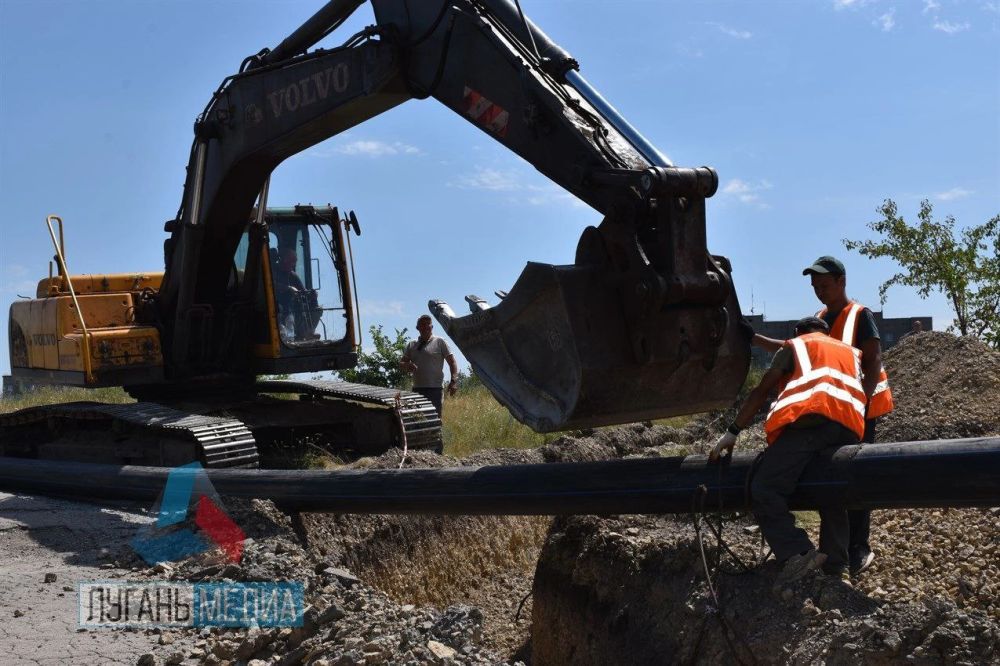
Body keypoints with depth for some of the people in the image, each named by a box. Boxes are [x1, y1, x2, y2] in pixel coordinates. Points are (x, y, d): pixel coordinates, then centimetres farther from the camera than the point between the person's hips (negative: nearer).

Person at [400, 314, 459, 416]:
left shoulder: (440, 342, 3)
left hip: (434, 390, -5)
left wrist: (454, 381, -14)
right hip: (416, 389, 5)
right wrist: (407, 366, -9)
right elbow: (401, 363, 16)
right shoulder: (411, 345, 16)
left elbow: (452, 362, 0)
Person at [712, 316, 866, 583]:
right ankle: (836, 566, 10)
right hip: (850, 426, 5)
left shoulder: (793, 346, 26)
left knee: (764, 489, -10)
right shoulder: (850, 352, 38)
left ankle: (799, 553, -25)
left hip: (810, 418, -5)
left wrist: (732, 432, 22)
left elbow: (761, 391, 20)